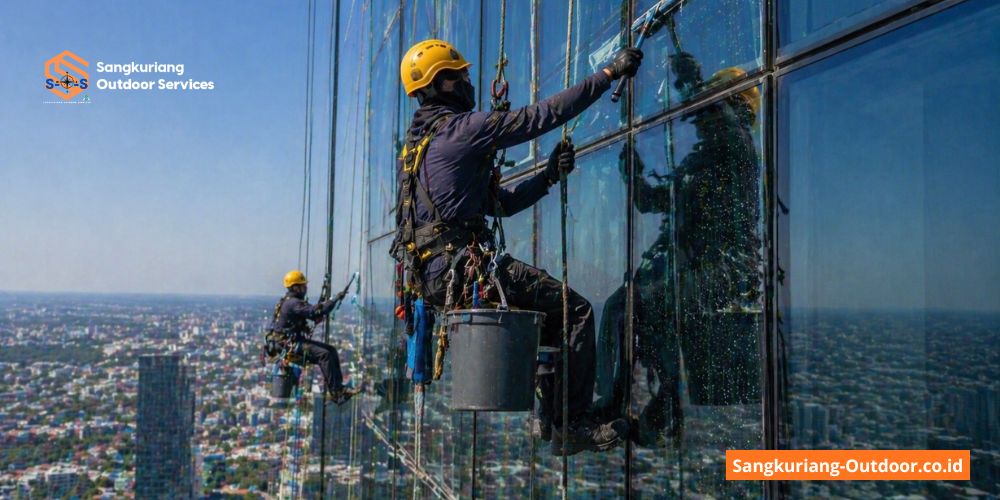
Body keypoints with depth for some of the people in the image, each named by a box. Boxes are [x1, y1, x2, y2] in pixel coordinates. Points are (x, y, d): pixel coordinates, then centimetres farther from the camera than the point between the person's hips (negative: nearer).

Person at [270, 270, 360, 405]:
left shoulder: (294, 301, 16)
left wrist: (320, 304, -2)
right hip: (290, 344, -11)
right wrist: (335, 299, -21)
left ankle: (339, 387, -3)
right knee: (324, 354, -25)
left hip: (297, 340, 11)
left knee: (331, 350, 2)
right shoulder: (293, 303, -17)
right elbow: (316, 312, -26)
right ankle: (335, 393, -25)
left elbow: (312, 314, 18)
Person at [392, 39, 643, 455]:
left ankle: (559, 424, 19)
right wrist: (609, 73, -5)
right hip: (462, 267, -10)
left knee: (552, 311, 19)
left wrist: (550, 176, 11)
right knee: (575, 311, -7)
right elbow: (541, 116, -12)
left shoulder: (421, 142, 23)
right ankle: (575, 426, -5)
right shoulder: (462, 128, -7)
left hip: (433, 275, 10)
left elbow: (499, 203, 22)